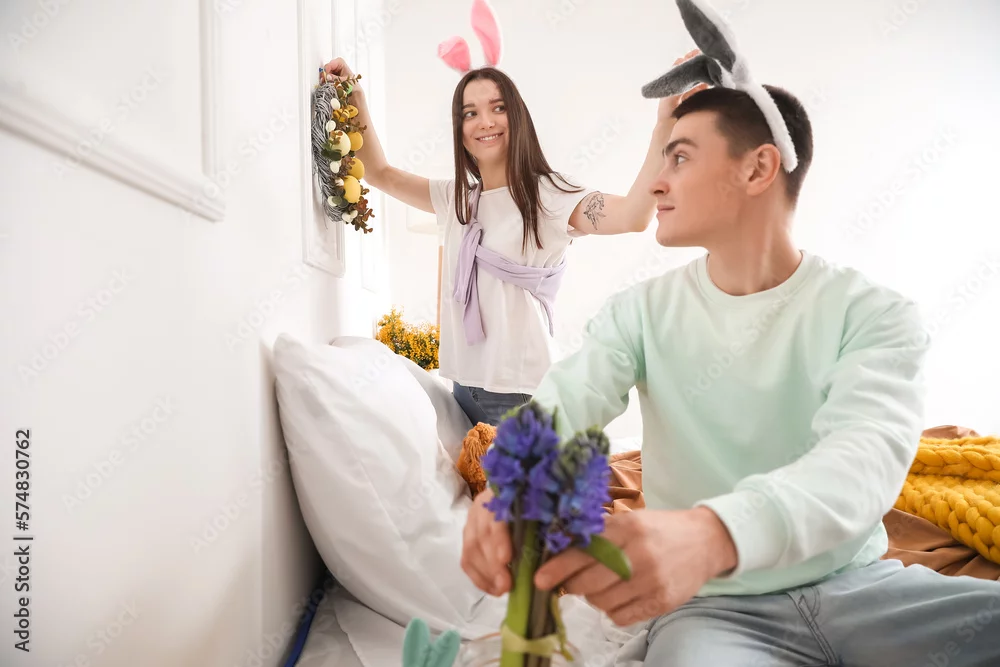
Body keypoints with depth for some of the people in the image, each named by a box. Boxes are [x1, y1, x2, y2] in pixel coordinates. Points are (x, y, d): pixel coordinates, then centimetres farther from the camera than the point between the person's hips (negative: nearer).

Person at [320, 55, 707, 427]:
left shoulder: (547, 195, -11)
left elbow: (632, 217, -27)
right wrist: (355, 98, 9)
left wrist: (665, 123, -38)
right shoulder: (457, 197, 9)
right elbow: (380, 174, 17)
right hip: (465, 384, 6)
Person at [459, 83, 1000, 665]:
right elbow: (561, 404, -16)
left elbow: (868, 455, -25)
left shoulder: (876, 316, -7)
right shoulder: (641, 312, 0)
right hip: (708, 604, -1)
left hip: (859, 587, 1)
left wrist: (713, 533, -46)